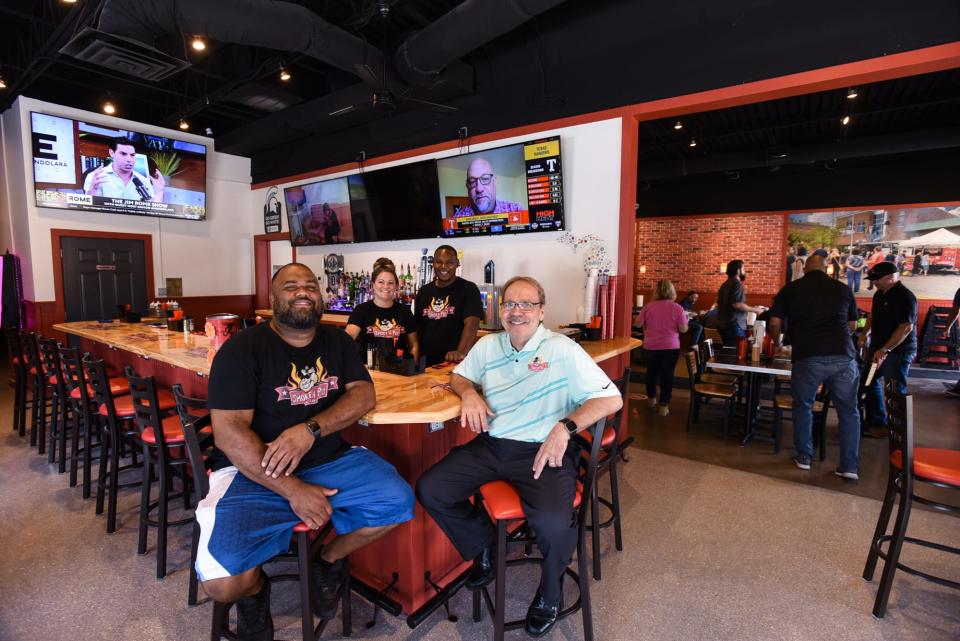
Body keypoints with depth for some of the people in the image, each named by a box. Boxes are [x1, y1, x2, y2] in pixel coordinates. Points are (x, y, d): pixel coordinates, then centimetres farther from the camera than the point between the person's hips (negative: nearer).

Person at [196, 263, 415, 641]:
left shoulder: (337, 342, 7)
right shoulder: (241, 349, -8)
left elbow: (364, 395, -4)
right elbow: (228, 432, -15)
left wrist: (310, 429, -22)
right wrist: (293, 490, -21)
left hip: (330, 461, 4)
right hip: (254, 473, -3)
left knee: (396, 502, -17)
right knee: (222, 581, -24)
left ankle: (329, 561, 12)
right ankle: (255, 591, 16)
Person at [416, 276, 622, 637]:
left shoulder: (563, 350, -6)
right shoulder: (488, 345, 10)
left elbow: (611, 398, -10)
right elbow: (459, 375, 24)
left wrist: (566, 427, -25)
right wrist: (469, 392, -2)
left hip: (543, 451, -5)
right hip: (491, 445, 5)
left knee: (553, 522, -30)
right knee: (429, 490, -7)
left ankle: (549, 593, 8)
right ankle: (484, 547, 20)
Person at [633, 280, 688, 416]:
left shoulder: (648, 307, -8)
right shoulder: (678, 308, -9)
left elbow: (637, 324, -4)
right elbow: (683, 329, -10)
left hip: (650, 347, 1)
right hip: (671, 347, -1)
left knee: (651, 372, 20)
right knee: (667, 374, 7)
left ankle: (651, 398, 36)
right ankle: (664, 406, 7)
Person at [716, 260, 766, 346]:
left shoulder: (725, 285, 17)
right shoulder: (736, 284, -12)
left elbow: (719, 304, 24)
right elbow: (737, 304, -23)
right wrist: (755, 310, -10)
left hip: (723, 323, 10)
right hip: (733, 324, -10)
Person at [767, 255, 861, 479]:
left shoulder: (790, 289, 8)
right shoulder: (843, 289, 13)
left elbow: (774, 323, 4)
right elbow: (852, 326, 21)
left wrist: (777, 342, 24)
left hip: (807, 358, -1)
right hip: (843, 357, 1)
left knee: (803, 407, 17)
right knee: (848, 410, 14)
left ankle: (804, 457, 25)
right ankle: (850, 466, 16)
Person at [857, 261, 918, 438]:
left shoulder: (904, 297, -18)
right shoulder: (880, 294, 9)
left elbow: (906, 327, -25)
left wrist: (885, 350, -28)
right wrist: (866, 333, 9)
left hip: (897, 351, -9)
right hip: (878, 348, 9)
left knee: (897, 391, 0)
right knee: (871, 384, 15)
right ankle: (876, 423, 27)